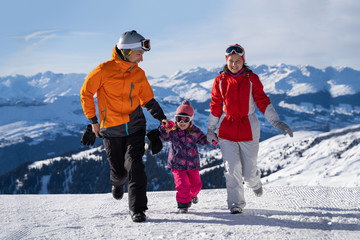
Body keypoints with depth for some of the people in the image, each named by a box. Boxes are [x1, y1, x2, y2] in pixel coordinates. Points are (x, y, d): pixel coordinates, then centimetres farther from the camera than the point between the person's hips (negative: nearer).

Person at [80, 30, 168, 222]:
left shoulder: (138, 74, 2)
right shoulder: (104, 70, -12)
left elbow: (148, 100, 13)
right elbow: (86, 93, 0)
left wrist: (161, 118, -2)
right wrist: (93, 120, -1)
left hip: (135, 126, 2)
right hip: (111, 129, -2)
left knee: (134, 165, -15)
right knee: (119, 171, 5)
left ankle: (137, 209, -9)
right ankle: (117, 182, 44)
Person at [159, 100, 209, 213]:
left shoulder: (195, 131, -2)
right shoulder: (172, 131, -9)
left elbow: (203, 140, 8)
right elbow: (164, 137, -24)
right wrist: (165, 130, -43)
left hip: (192, 163, 3)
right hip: (177, 164, -3)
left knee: (196, 184, 15)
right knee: (183, 185, -12)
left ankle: (192, 195, 48)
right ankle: (183, 203, 6)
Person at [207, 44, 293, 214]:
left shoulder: (252, 79, 1)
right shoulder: (220, 81, 3)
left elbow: (263, 102, -1)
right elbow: (216, 107, 12)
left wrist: (276, 122, -11)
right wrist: (210, 130, 15)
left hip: (248, 129, 0)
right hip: (227, 130, 1)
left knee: (249, 171, 3)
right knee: (232, 168, -9)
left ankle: (254, 183, 38)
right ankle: (236, 203, 4)